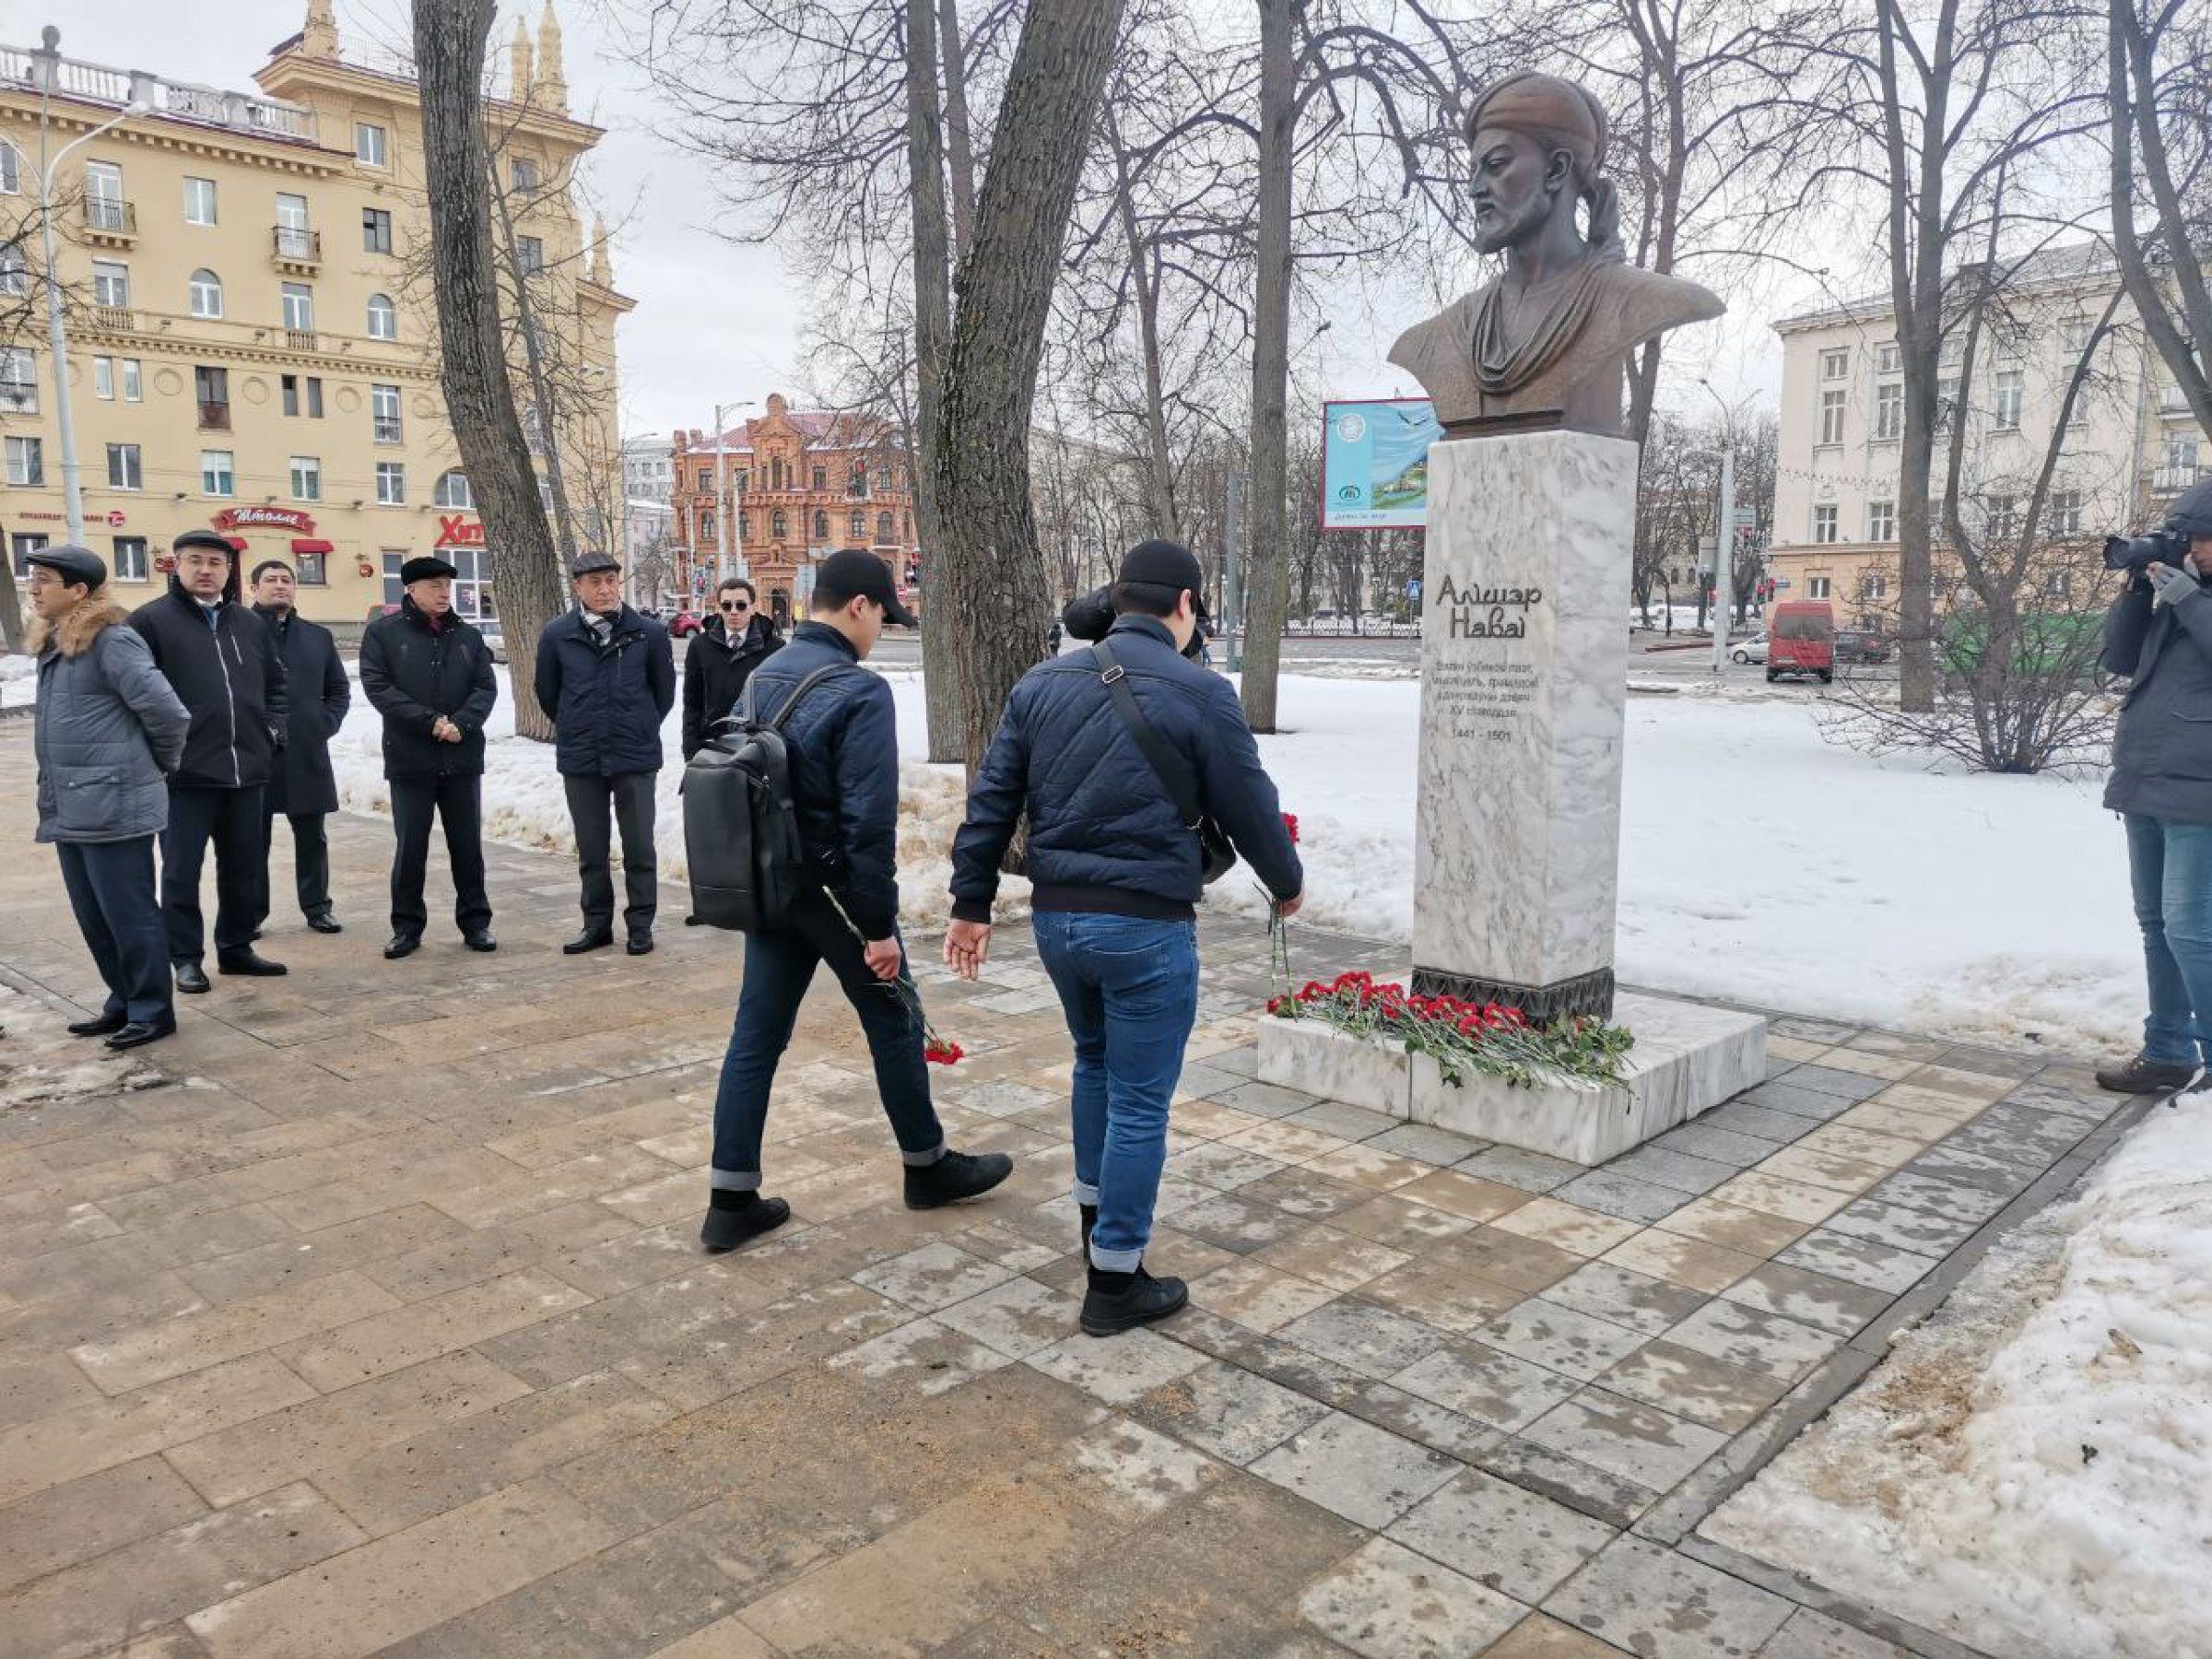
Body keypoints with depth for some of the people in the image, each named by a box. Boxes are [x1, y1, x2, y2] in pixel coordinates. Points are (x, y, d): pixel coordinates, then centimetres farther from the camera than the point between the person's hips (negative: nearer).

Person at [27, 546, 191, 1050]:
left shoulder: (112, 641, -15)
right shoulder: (54, 645, 14)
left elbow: (168, 713, -19)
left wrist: (159, 765, -3)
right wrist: (53, 798, 18)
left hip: (112, 805, -9)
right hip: (70, 810, 9)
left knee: (128, 912, -1)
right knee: (93, 915, 15)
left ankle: (153, 1010, 10)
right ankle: (124, 1002, 27)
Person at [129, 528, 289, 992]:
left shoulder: (251, 624, 13)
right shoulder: (151, 620, -4)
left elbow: (275, 684, 23)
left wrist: (273, 732, 11)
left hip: (245, 770, 5)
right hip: (183, 773, -5)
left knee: (246, 866, 12)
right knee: (181, 870, 2)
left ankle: (236, 947, 25)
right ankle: (186, 958, 12)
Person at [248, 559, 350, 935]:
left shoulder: (318, 636, 14)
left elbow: (339, 690, 18)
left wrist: (326, 724, 4)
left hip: (308, 753, 3)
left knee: (311, 835, 9)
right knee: (255, 837, 4)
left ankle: (316, 907, 18)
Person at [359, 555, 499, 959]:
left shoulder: (468, 635, 10)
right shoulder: (382, 633, 1)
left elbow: (486, 687, 3)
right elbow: (377, 687, -8)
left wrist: (461, 724, -14)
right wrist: (431, 721, -15)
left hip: (463, 758, 3)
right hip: (409, 760, -2)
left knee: (468, 845, 8)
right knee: (410, 847, 4)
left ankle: (475, 922, 17)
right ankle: (407, 927, 15)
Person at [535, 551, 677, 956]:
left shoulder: (649, 633, -5)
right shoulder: (557, 635, -2)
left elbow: (664, 692, 7)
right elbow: (548, 694, 12)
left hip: (636, 758, -1)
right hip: (579, 760, 2)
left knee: (639, 846, 4)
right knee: (591, 849, 11)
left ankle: (640, 924, 16)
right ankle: (597, 923, 22)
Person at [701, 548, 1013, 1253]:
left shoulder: (762, 678, 7)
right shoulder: (860, 691, -18)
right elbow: (869, 820, -22)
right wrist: (879, 922, -18)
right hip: (832, 888, -7)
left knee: (756, 1035, 9)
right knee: (894, 1024, 11)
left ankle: (731, 1200, 13)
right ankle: (928, 1166, 27)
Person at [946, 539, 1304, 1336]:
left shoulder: (1042, 683, 6)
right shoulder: (1198, 692, -10)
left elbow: (991, 801, 6)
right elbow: (1249, 807, -3)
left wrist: (972, 902, 13)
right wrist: (1288, 883, 15)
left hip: (1055, 917, 6)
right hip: (1147, 924, -6)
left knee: (1094, 1060, 27)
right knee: (1140, 1100, 5)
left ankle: (1097, 1213, 40)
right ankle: (1115, 1280, 14)